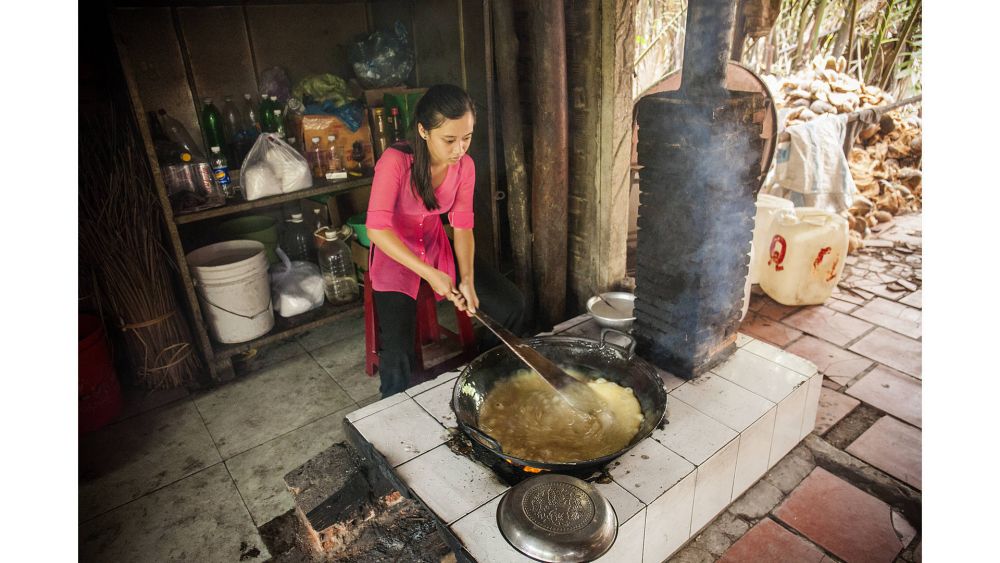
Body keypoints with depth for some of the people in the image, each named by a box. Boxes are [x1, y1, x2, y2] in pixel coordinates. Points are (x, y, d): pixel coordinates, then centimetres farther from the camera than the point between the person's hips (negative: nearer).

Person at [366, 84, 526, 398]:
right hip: (394, 254, -4)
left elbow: (463, 227, -8)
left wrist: (467, 279, -24)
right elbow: (376, 228, -28)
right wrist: (429, 274, -34)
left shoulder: (464, 166, -9)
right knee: (398, 354, -22)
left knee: (512, 306, -6)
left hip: (437, 247, 5)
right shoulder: (395, 161, -25)